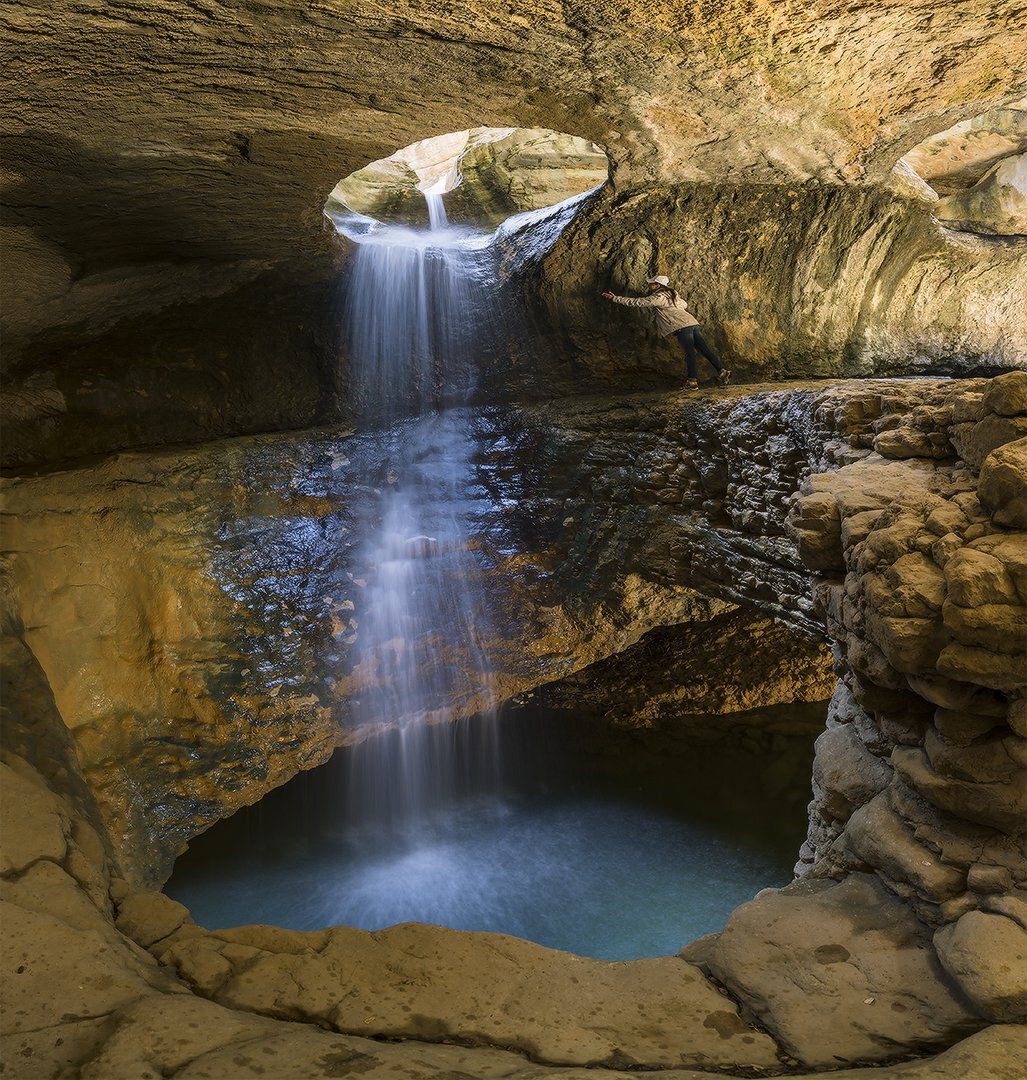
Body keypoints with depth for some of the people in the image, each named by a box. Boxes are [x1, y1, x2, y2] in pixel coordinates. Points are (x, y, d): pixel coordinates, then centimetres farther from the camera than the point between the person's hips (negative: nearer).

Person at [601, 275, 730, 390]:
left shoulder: (657, 298, -2)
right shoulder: (672, 295, 23)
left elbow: (636, 302, -3)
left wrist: (615, 298, 2)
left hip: (682, 327, -8)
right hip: (693, 323, 8)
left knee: (689, 353, -11)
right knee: (705, 349, 4)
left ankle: (693, 380, -14)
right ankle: (722, 371, 0)